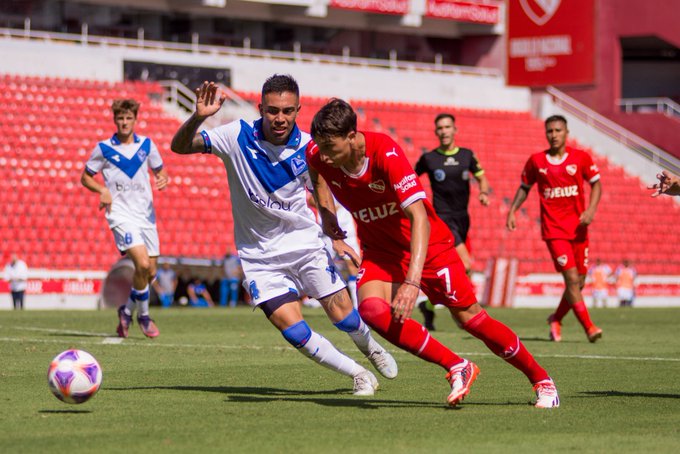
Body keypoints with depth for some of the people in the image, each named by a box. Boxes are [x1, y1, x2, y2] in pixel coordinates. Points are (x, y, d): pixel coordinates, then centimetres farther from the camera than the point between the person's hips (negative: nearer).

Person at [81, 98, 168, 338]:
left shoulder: (147, 145, 6)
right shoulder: (103, 148, 0)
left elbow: (159, 170, 19)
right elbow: (85, 177, 8)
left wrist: (163, 179, -6)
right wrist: (102, 190, -11)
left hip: (146, 213, 4)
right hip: (121, 215, -4)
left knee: (150, 272, 5)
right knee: (142, 264, -22)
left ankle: (127, 310, 30)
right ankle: (143, 315, -2)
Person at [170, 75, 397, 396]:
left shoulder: (307, 147, -9)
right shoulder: (237, 136, -15)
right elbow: (179, 146, -15)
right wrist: (199, 117, -34)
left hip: (305, 244, 1)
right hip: (260, 257, -1)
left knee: (343, 314, -2)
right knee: (292, 329, -14)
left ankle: (371, 348, 34)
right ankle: (359, 375, 6)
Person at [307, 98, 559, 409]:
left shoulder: (385, 153, -31)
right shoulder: (317, 155, -16)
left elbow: (419, 218, -37)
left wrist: (412, 281, -48)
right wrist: (332, 233, 4)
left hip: (426, 244, -4)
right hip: (380, 250, 4)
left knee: (470, 318, -1)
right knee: (371, 309, -25)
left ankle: (541, 380, 19)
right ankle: (457, 369, -12)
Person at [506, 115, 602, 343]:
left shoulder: (581, 157, 1)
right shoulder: (536, 161, 2)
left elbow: (596, 184, 8)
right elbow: (524, 187, 14)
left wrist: (591, 209, -7)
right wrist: (512, 210, 2)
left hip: (578, 228, 2)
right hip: (553, 228, -2)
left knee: (579, 282, 7)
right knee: (572, 278, -15)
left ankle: (556, 320, 30)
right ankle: (589, 327, -11)